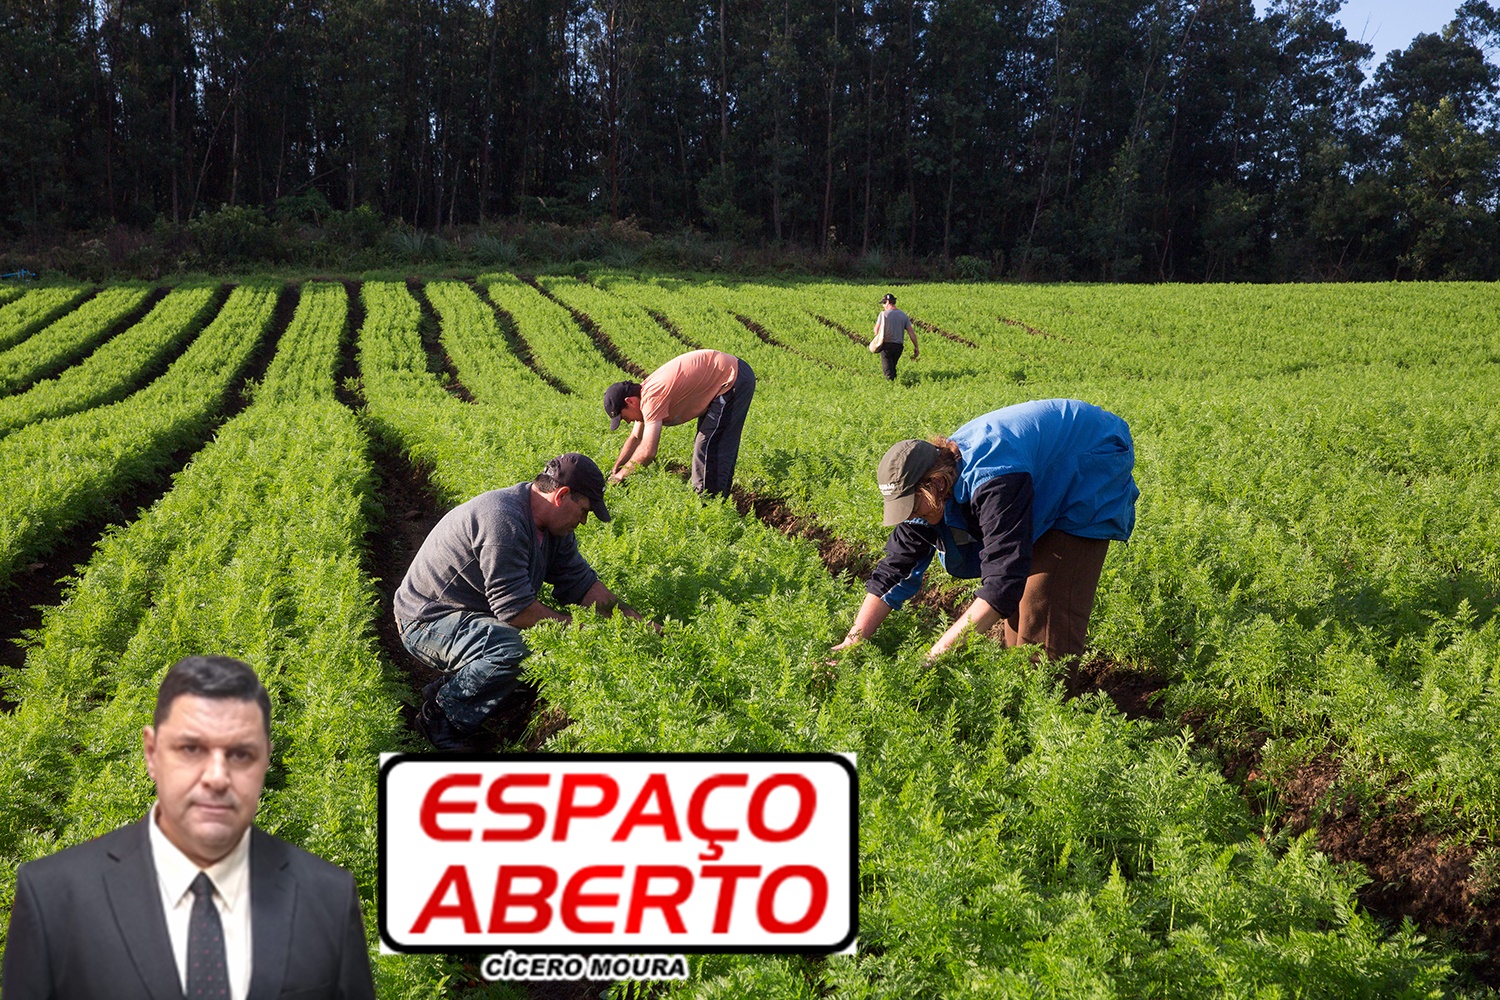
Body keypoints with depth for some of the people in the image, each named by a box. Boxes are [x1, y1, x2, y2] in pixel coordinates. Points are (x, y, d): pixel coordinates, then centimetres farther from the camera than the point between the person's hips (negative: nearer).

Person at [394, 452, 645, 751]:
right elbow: (515, 609, -30)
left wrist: (634, 621, -3)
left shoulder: (552, 525, 3)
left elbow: (580, 584, 6)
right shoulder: (503, 520, -29)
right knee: (516, 648, -34)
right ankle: (442, 713, -11)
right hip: (428, 622, -10)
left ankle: (448, 688, 6)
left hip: (476, 615, 10)